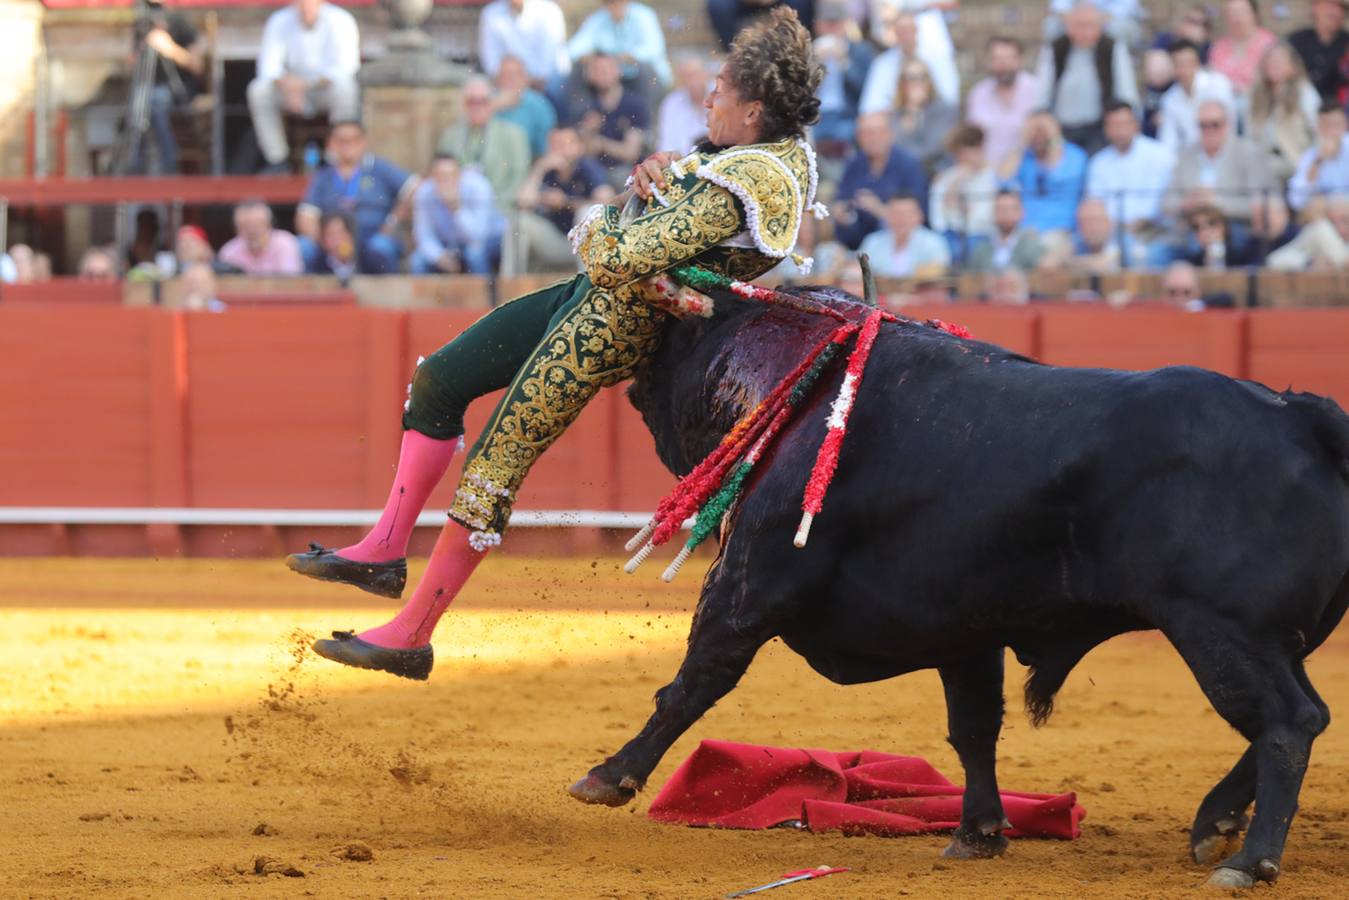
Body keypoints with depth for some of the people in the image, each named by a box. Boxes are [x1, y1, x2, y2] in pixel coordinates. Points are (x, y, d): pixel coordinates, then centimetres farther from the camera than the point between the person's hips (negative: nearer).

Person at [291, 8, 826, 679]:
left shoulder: (739, 187, -30)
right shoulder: (785, 148, 1)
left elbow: (618, 259, -33)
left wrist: (595, 230, -9)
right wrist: (657, 174, -2)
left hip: (609, 327, -11)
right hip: (584, 298, 11)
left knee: (493, 468, -5)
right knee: (437, 378, 13)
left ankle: (410, 636, 4)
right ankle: (386, 550, 20)